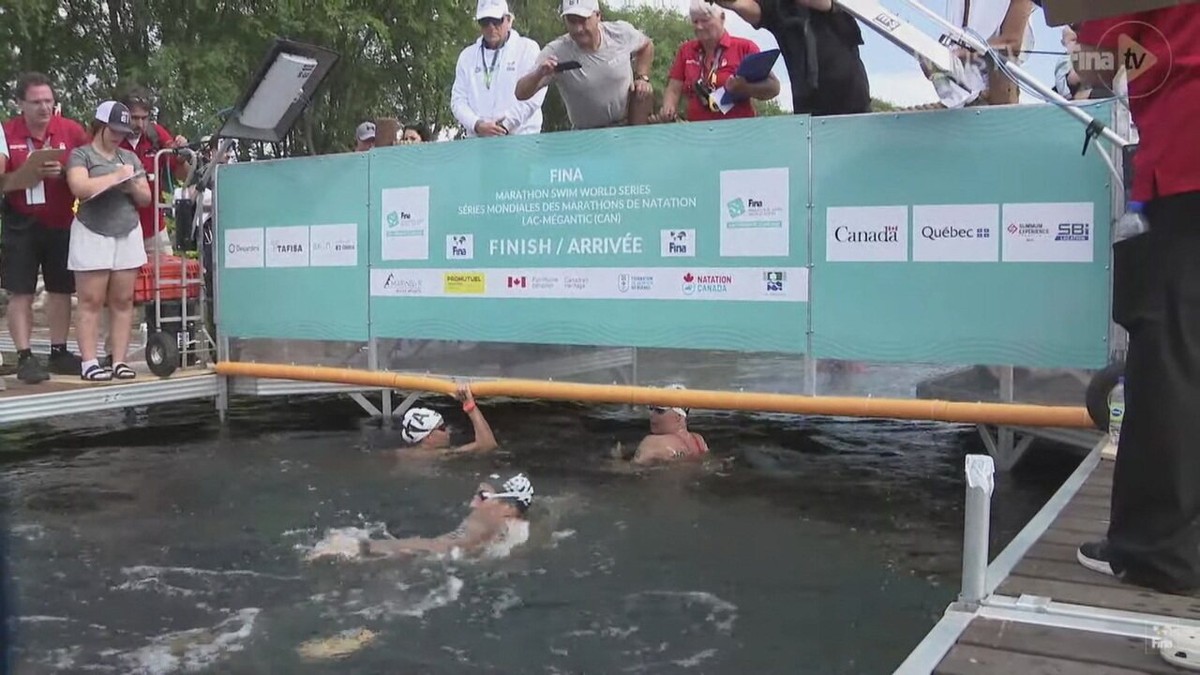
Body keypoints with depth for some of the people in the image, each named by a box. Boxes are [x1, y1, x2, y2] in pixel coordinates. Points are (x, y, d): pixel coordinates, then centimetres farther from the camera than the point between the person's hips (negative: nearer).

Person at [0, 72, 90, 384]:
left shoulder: (71, 130, -3)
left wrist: (63, 173, -19)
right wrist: (30, 174, -27)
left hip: (61, 222, 2)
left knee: (61, 290, 10)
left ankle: (59, 353, 22)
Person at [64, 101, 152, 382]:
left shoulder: (130, 157, 18)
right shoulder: (81, 154, 3)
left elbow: (146, 198, 17)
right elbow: (80, 188, -15)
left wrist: (133, 186, -3)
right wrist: (115, 176, -10)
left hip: (128, 234, 5)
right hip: (93, 235, -4)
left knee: (123, 301, 1)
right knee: (91, 301, -5)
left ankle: (119, 361, 3)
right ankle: (89, 362, -4)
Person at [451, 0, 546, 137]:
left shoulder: (528, 48, 5)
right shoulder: (467, 55, 15)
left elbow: (534, 96, -7)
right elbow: (458, 100, 10)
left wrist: (505, 124, -13)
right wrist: (477, 125, -10)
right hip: (477, 140, 3)